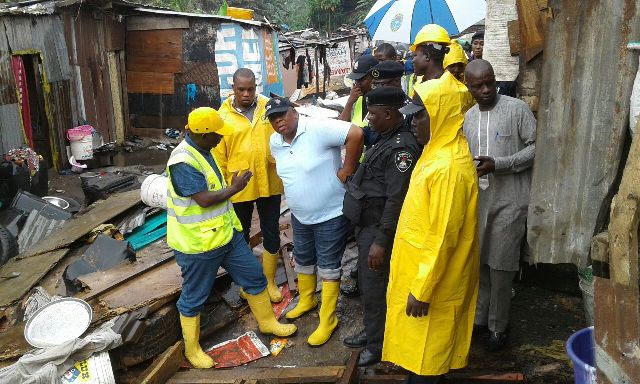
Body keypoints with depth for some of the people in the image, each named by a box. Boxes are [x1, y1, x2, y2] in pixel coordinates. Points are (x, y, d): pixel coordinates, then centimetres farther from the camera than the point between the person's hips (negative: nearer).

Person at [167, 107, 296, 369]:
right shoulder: (183, 161, -25)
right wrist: (235, 188, -15)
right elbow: (204, 199, -28)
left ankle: (267, 322, 37)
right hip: (199, 243, -9)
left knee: (254, 277, 17)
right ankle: (192, 349, 30)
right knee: (194, 298, 10)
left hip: (227, 233, 9)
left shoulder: (202, 150, 6)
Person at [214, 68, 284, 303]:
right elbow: (219, 156, -4)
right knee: (241, 236, 15)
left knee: (271, 234, 12)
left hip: (269, 184, 1)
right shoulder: (223, 116, -7)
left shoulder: (268, 108, -2)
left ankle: (269, 281, 31)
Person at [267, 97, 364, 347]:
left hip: (331, 214, -7)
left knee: (328, 267, 5)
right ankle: (306, 300, 47)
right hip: (299, 216, 7)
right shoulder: (275, 142, 1)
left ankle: (327, 320, 18)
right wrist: (293, 187, 10)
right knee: (302, 261, 23)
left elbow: (355, 134, -33)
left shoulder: (317, 129, -25)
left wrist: (346, 171, -25)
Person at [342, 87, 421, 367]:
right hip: (367, 225, 10)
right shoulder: (386, 139, 10)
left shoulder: (402, 147, -22)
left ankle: (378, 346, 21)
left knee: (375, 288, 3)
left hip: (379, 229, -10)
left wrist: (381, 241, -24)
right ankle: (371, 332, 38)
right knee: (367, 283, 21)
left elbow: (395, 200, -25)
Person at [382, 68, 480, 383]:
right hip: (420, 266, 9)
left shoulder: (448, 167, -28)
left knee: (426, 349, 11)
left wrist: (421, 290, -20)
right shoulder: (438, 151, 4)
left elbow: (442, 237, -26)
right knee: (420, 345, 24)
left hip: (432, 277, -9)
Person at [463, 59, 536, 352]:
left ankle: (498, 326, 18)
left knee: (501, 265, 2)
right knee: (477, 261, 12)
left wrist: (498, 164, -18)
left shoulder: (517, 109, -6)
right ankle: (479, 317, 29)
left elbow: (535, 147, -9)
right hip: (478, 198, 5)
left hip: (509, 200, -5)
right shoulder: (468, 117, 11)